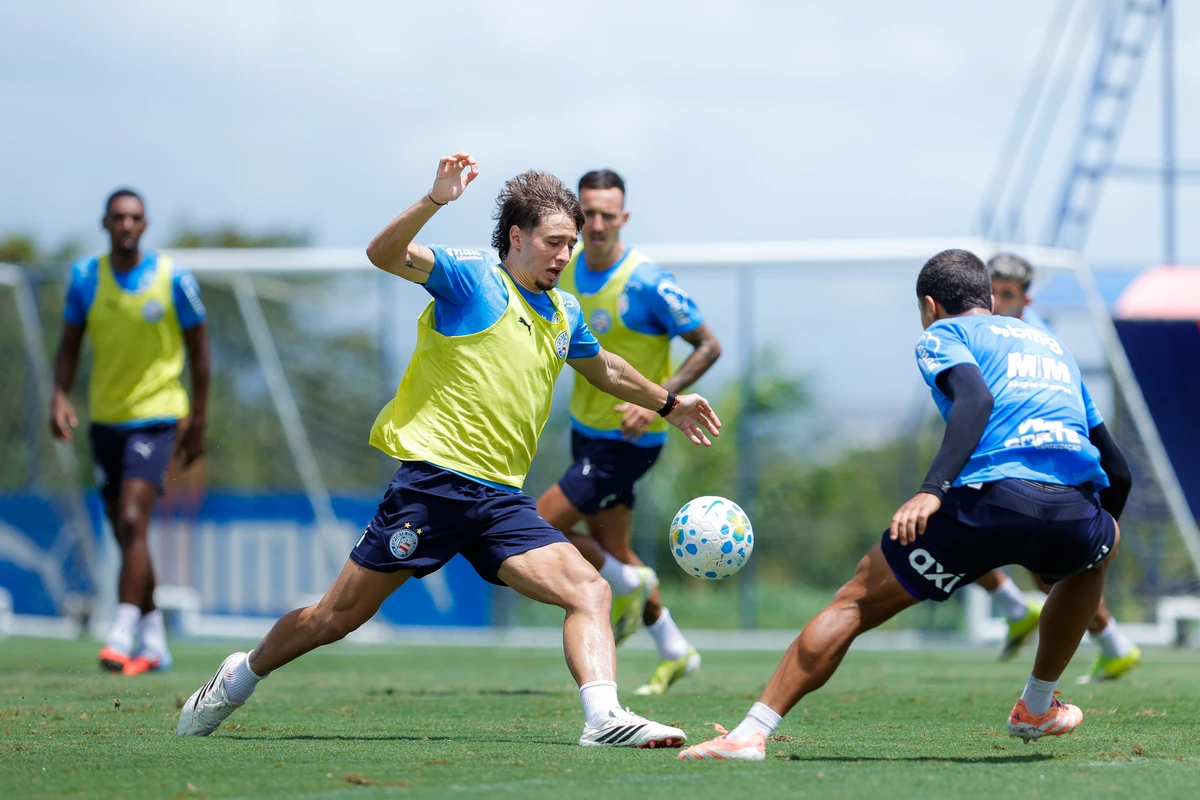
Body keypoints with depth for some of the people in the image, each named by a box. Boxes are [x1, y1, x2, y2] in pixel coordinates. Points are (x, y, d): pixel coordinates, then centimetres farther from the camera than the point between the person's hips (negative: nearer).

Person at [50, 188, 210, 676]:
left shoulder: (173, 278, -7)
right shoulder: (84, 278, 2)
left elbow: (198, 349, 1)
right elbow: (69, 346, 9)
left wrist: (198, 422, 0)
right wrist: (59, 395, -9)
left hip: (156, 416, -5)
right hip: (105, 417, 5)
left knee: (132, 521, -19)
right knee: (123, 531, 10)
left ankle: (123, 635, -21)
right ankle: (154, 640, 22)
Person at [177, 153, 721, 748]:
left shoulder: (563, 314, 18)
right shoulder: (470, 276, -3)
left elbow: (605, 369, 40)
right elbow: (384, 253, -19)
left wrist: (668, 403, 46)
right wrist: (436, 200, -33)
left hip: (501, 498, 6)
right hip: (434, 481, -6)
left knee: (589, 592, -16)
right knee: (335, 618, 1)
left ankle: (605, 717, -29)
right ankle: (240, 679, 24)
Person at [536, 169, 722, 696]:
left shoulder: (647, 283, -22)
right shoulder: (567, 268, 0)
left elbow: (708, 347, -16)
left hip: (626, 441, -8)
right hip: (586, 429, 8)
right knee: (612, 551, 16)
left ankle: (626, 586, 12)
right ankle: (675, 653, 31)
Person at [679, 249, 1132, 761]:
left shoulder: (942, 335, 18)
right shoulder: (1051, 344, 35)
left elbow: (976, 398, -8)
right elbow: (1117, 472, 34)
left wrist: (931, 491, -18)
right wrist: (1088, 543, 50)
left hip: (990, 500, -4)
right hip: (1073, 512, 4)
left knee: (855, 603, 11)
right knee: (1106, 541, 41)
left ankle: (752, 732, 2)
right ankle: (1037, 708, 43)